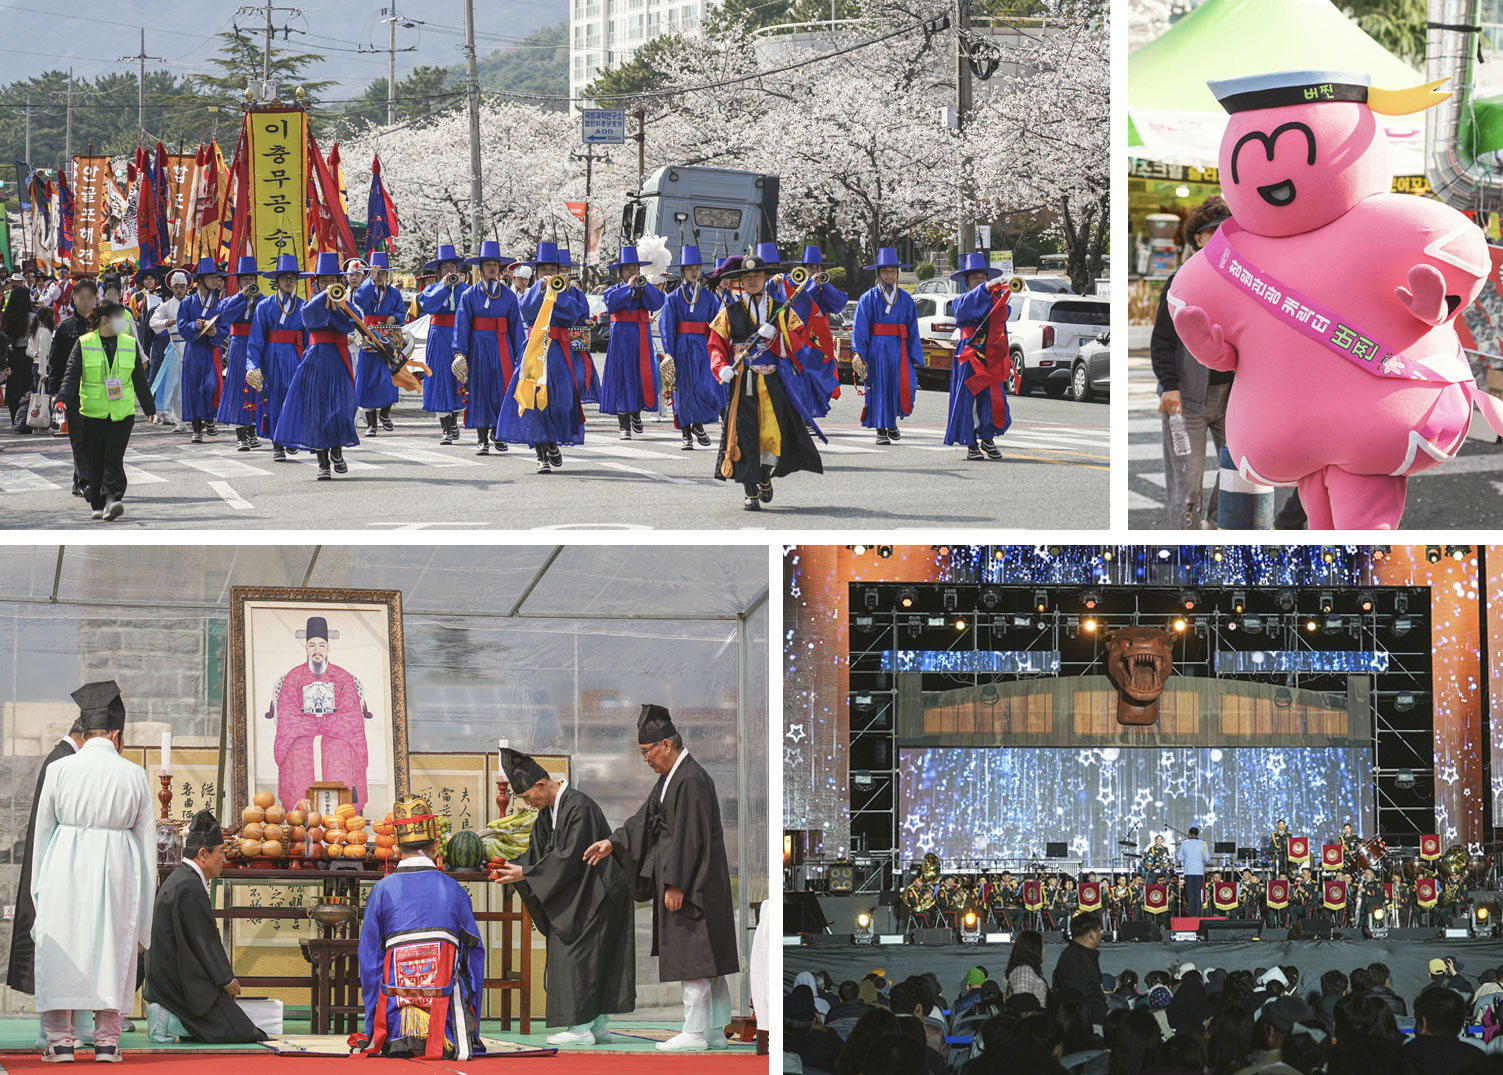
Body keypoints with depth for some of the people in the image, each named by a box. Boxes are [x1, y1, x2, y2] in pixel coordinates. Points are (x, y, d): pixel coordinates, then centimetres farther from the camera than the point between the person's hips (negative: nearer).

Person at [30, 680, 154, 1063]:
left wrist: (40, 887, 13)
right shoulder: (133, 774, -1)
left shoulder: (59, 770, -3)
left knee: (60, 948, 5)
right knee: (113, 951, 8)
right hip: (117, 867, 1)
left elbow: (42, 831, 3)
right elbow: (147, 838, 3)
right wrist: (144, 907, 11)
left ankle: (60, 1041, 2)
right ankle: (107, 1040, 7)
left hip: (66, 864, -1)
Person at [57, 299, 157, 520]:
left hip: (122, 412, 1)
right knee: (95, 460, 5)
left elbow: (139, 379, 18)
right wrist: (63, 399, -21)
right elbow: (71, 375, -4)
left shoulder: (129, 344, 9)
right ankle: (98, 504, 18)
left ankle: (111, 500, -22)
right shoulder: (84, 345, 1)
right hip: (93, 411, -1)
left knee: (114, 457, -13)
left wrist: (149, 407, 24)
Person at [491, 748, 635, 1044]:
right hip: (576, 895, 9)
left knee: (579, 955, -9)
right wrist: (512, 867, -7)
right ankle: (599, 1025, 13)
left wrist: (525, 873, -21)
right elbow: (539, 850, 10)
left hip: (595, 894, -9)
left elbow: (567, 858, -24)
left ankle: (581, 1027, -8)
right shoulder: (549, 809, 7)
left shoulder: (579, 808, -22)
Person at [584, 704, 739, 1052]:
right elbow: (646, 820, 18)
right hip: (689, 882, 10)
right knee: (708, 960, 10)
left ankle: (695, 1032, -6)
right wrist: (612, 843, 7)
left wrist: (675, 884, -21)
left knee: (692, 958, -8)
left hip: (693, 880, -10)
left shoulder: (691, 781, -18)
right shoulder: (670, 778, 14)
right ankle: (715, 1031, 13)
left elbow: (689, 836, -21)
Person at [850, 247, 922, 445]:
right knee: (879, 387, -2)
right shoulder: (868, 298, 3)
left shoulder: (905, 299, 11)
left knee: (906, 384, -10)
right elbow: (859, 330, -2)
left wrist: (915, 358, 8)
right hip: (876, 349, -2)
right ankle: (881, 430, 7)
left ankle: (893, 420, 15)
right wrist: (859, 354, -11)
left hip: (899, 349, 2)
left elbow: (913, 331, 12)